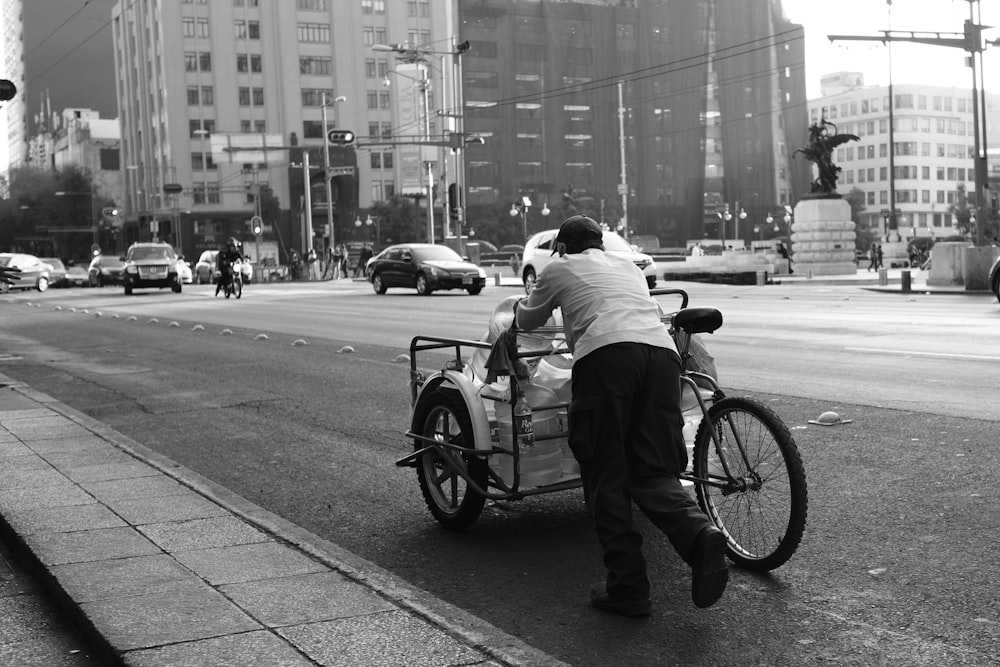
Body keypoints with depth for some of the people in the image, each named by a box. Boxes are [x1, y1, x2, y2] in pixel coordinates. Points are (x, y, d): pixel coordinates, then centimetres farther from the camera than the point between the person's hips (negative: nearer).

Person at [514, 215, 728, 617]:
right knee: (655, 472, 10)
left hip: (605, 353, -4)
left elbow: (527, 322, 40)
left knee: (606, 478, 3)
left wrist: (522, 305, 63)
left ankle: (626, 588, 0)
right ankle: (699, 534, -18)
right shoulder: (628, 267, 37)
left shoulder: (559, 270, 26)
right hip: (661, 351, 4)